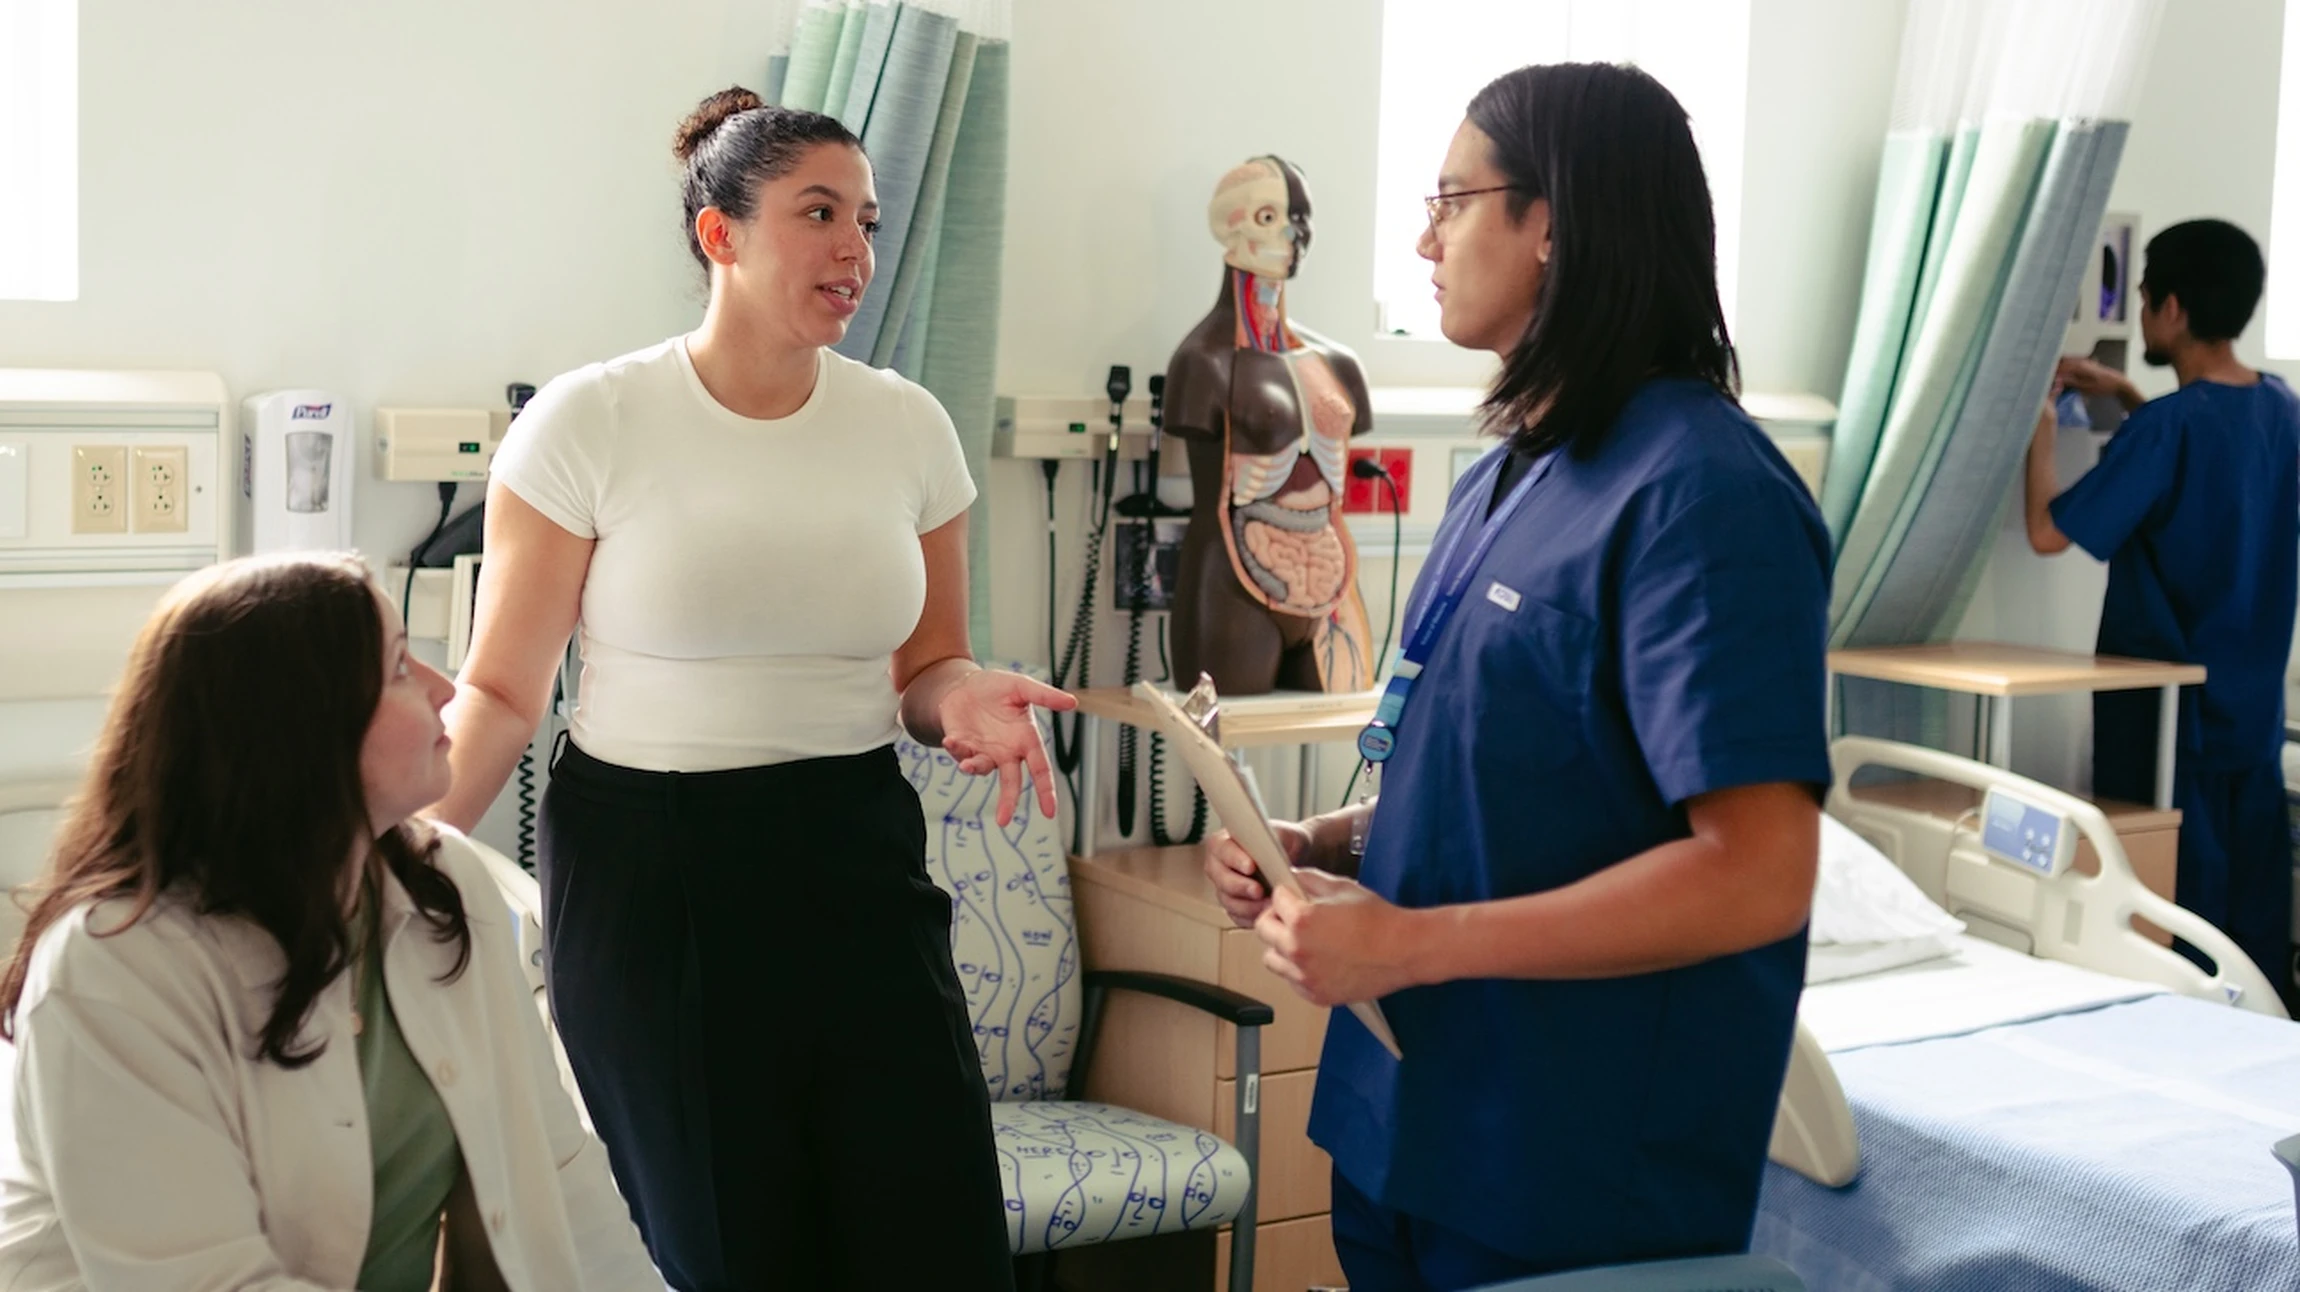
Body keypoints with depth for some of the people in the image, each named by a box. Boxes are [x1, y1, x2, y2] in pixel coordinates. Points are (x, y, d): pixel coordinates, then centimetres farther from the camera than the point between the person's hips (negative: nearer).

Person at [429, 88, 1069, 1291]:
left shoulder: (909, 426, 3)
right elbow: (499, 690, -3)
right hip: (649, 872, -3)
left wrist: (967, 696, -11)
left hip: (855, 860, 3)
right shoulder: (587, 422, -7)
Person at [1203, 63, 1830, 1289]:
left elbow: (1756, 876, -25)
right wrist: (1323, 843, 1)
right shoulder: (1504, 478, 10)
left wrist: (1412, 943, -24)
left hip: (1577, 1177, -8)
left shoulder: (1701, 491, -18)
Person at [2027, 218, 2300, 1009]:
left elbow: (2049, 531, -17)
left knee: (2171, 881, 1)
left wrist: (2041, 429, -3)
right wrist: (2127, 395, 19)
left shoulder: (2168, 424, -20)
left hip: (2167, 705, -7)